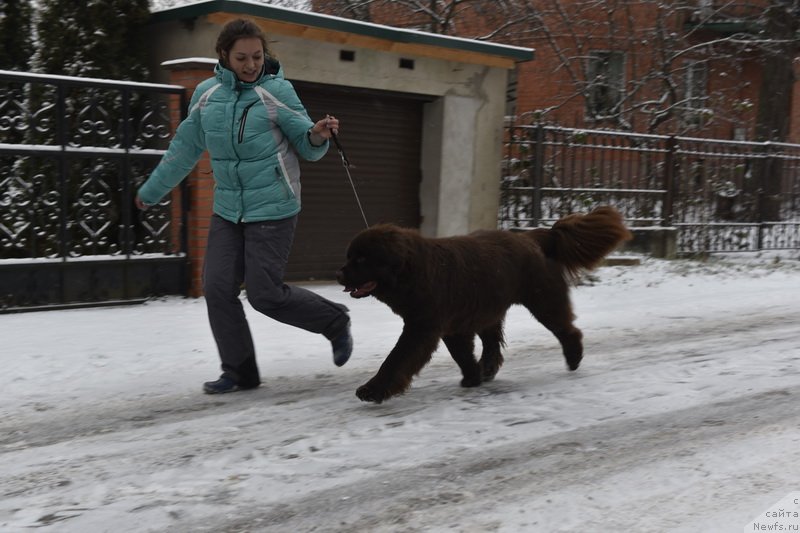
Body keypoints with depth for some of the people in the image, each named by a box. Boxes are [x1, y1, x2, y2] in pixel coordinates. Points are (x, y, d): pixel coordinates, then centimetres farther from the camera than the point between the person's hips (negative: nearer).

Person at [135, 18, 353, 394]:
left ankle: (335, 322, 16)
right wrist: (151, 191, 23)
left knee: (264, 293, -6)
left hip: (272, 208, -5)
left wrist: (318, 136, -27)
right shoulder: (206, 93, 4)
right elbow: (185, 148, 16)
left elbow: (306, 148, -4)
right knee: (217, 288, 0)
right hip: (227, 209, 5)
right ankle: (239, 372, 13)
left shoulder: (278, 91, -8)